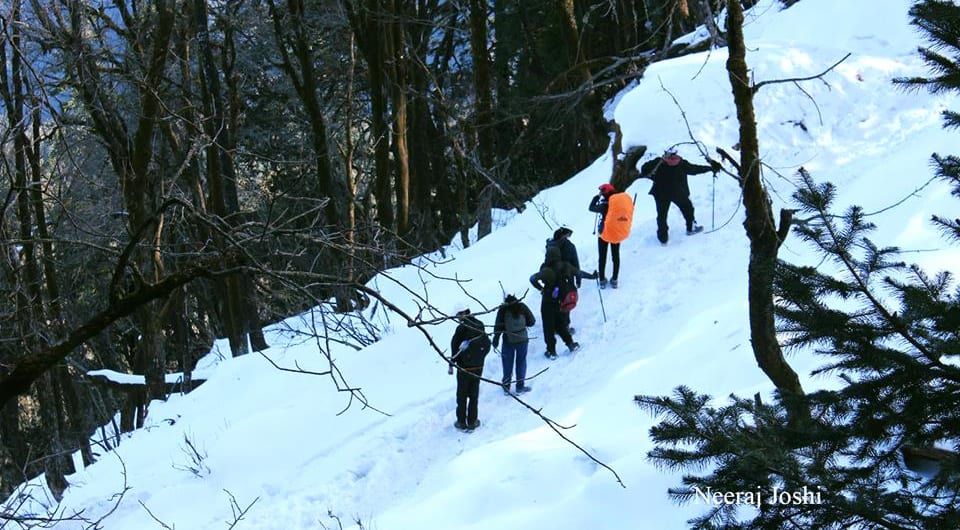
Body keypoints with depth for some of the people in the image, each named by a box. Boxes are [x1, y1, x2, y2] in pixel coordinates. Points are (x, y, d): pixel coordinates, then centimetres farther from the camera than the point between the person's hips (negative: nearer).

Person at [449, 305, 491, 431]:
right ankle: (472, 422, 19)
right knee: (474, 395, 15)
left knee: (462, 395, 10)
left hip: (464, 367, -4)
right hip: (478, 367, 4)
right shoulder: (480, 325, -2)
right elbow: (487, 345, 9)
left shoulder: (462, 328, -17)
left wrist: (451, 364, -8)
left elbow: (455, 346, -17)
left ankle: (461, 422, 16)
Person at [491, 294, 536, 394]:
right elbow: (532, 321, 0)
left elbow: (498, 326, -5)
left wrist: (495, 341, 4)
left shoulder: (503, 310, -7)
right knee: (521, 362, 13)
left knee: (507, 363, 13)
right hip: (522, 339, 0)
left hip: (508, 341, 0)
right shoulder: (522, 307, -6)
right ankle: (520, 387, 16)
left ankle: (506, 387, 20)